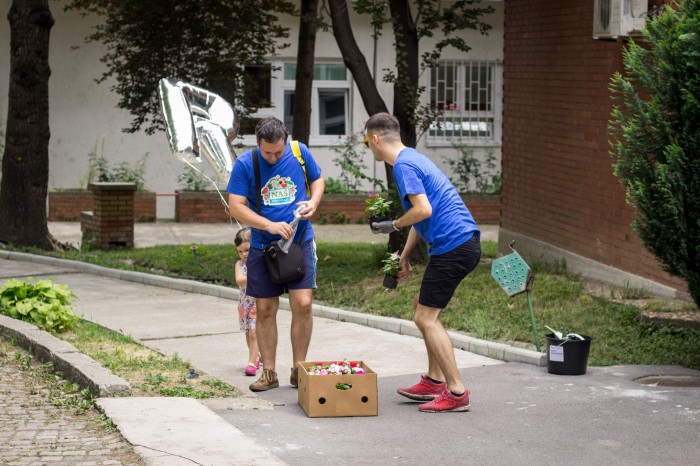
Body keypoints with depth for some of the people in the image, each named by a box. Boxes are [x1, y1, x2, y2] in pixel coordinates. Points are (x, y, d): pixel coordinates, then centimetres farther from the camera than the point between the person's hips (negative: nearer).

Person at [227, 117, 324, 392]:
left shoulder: (300, 152, -2)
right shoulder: (245, 163, -7)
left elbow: (317, 180, 14)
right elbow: (236, 206, -9)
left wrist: (313, 201, -8)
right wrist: (270, 225, -19)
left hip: (300, 242, 0)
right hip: (263, 246, 0)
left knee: (303, 304, -10)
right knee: (265, 309, 4)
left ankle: (298, 370, 4)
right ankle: (269, 372, 15)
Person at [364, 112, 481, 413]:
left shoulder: (404, 165, -12)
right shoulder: (413, 159, 21)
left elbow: (423, 210, -23)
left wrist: (393, 226, -6)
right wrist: (404, 257, 26)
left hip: (452, 247, -11)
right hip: (465, 243, 11)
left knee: (425, 317, -6)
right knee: (424, 308, 20)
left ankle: (457, 393, -5)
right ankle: (435, 380, 24)